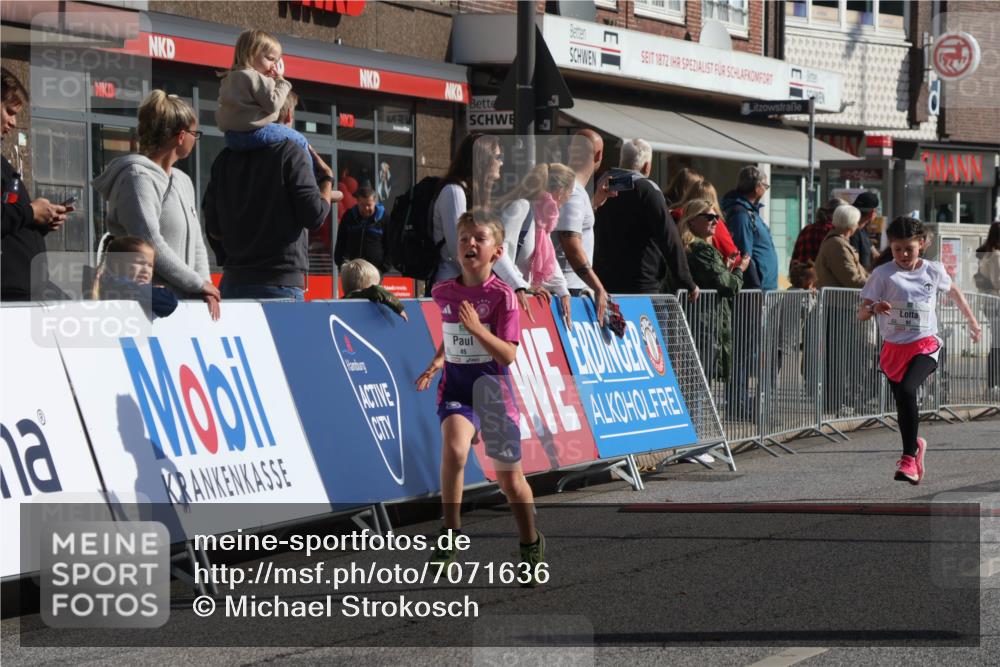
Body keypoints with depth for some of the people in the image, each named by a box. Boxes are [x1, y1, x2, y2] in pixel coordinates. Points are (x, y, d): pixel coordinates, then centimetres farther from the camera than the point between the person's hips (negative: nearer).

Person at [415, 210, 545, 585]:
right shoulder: (443, 293, 2)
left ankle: (531, 545, 31)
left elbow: (508, 355, -17)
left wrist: (477, 328, -28)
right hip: (455, 384, 2)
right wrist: (436, 363, 8)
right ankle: (450, 536, -18)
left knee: (509, 476, 8)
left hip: (492, 388, -2)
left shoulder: (502, 295, -11)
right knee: (454, 448, -28)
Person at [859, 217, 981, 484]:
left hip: (925, 345, -2)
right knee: (903, 405, 6)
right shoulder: (883, 274, -4)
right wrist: (874, 308, -30)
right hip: (893, 348, 2)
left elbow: (953, 290, 24)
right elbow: (861, 314, -7)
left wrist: (972, 320, 33)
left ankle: (909, 456, -20)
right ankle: (915, 445, 35)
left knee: (907, 390, -25)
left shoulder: (934, 271, 2)